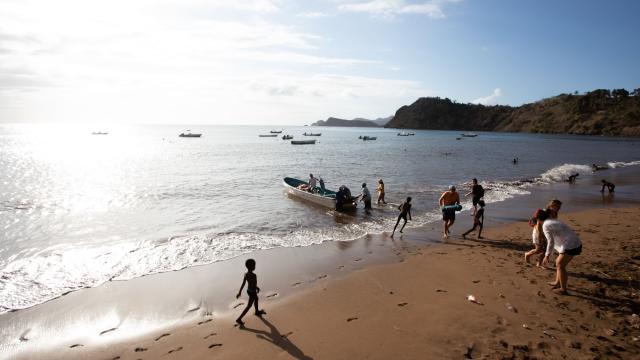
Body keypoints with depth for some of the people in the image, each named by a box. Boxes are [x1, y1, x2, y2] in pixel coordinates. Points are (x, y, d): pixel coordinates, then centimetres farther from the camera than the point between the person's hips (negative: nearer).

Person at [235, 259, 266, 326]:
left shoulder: (246, 274, -8)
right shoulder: (253, 275, -31)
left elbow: (243, 284, -2)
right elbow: (254, 286, -29)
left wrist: (239, 292, 3)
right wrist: (257, 288, -9)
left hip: (248, 290, 9)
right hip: (252, 292, -9)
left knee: (256, 299, 32)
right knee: (248, 306, 6)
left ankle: (257, 312, 54)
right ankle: (239, 319, 9)